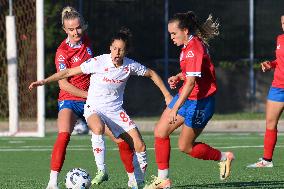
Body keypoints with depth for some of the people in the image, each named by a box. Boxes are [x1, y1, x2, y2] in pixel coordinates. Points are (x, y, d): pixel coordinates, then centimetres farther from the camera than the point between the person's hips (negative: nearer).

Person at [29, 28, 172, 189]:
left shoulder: (130, 65, -7)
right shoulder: (98, 62, -17)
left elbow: (152, 74, 12)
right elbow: (68, 72, -11)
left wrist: (167, 95, 11)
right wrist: (44, 81, -16)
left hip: (116, 110, 3)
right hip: (94, 109, -3)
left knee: (140, 147, -9)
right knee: (98, 128, -39)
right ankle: (101, 171, -26)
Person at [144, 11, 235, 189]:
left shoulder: (194, 49, -24)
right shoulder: (190, 45, 7)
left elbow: (191, 82, -29)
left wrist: (175, 108, -32)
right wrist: (178, 77, 6)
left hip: (200, 102, -10)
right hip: (186, 97, 10)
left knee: (185, 146, 1)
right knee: (160, 132, 4)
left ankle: (224, 157, 21)